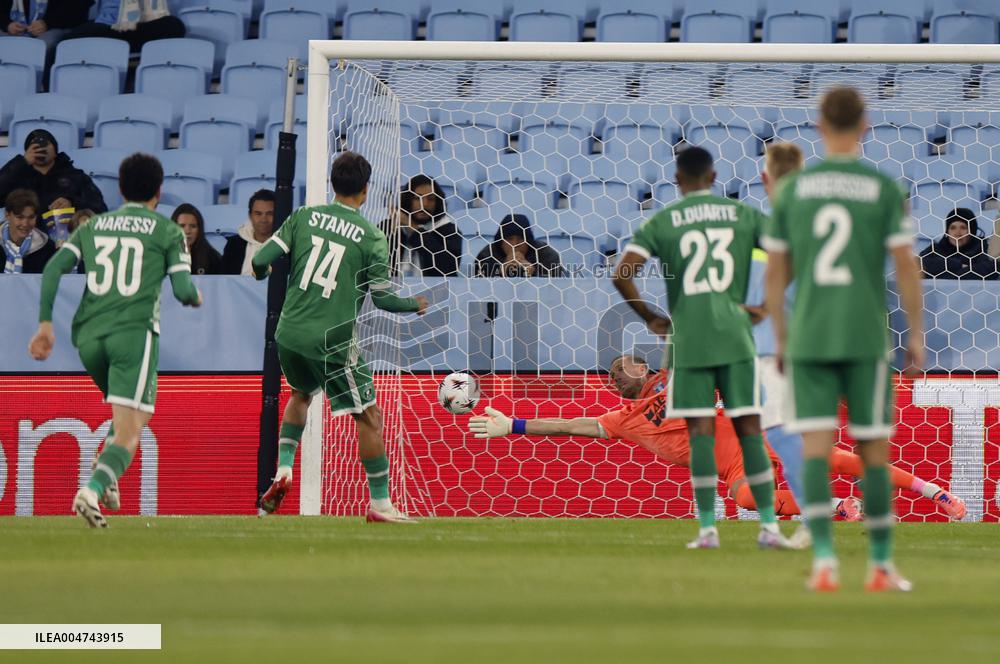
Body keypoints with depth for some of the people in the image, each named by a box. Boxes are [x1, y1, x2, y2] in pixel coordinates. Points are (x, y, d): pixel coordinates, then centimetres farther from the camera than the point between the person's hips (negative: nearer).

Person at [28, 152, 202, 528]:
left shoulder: (93, 226, 18)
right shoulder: (167, 231, 7)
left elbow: (54, 267, 5)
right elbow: (183, 290, -1)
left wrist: (45, 323, 3)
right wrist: (196, 298, 23)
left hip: (88, 334, 5)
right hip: (134, 332, -5)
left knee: (128, 409, 29)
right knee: (130, 429, -9)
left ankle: (107, 477, 8)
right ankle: (92, 490, -34)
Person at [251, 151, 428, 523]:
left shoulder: (304, 217, 2)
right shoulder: (370, 237, -6)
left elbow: (261, 260, 0)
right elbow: (382, 297, -5)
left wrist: (262, 271, 24)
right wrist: (416, 305, 14)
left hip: (289, 335, 5)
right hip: (331, 342, -5)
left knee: (302, 394, 32)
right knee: (369, 416, 6)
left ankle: (283, 471, 17)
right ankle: (380, 504, 7)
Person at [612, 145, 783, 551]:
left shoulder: (661, 222, 3)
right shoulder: (743, 215, 8)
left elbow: (622, 275, -7)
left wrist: (649, 318, 6)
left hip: (688, 339, -1)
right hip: (735, 335, 1)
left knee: (701, 433, 1)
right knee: (749, 430, 3)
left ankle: (707, 529, -1)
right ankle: (769, 527, 0)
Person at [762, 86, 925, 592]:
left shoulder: (792, 189, 4)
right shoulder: (884, 189, -2)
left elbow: (775, 271, 7)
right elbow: (905, 266, -4)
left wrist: (780, 338, 16)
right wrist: (916, 335, 5)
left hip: (808, 337, 1)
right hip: (867, 337, -1)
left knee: (815, 448, -2)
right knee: (874, 449, 8)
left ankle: (823, 559, -16)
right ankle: (881, 565, 13)